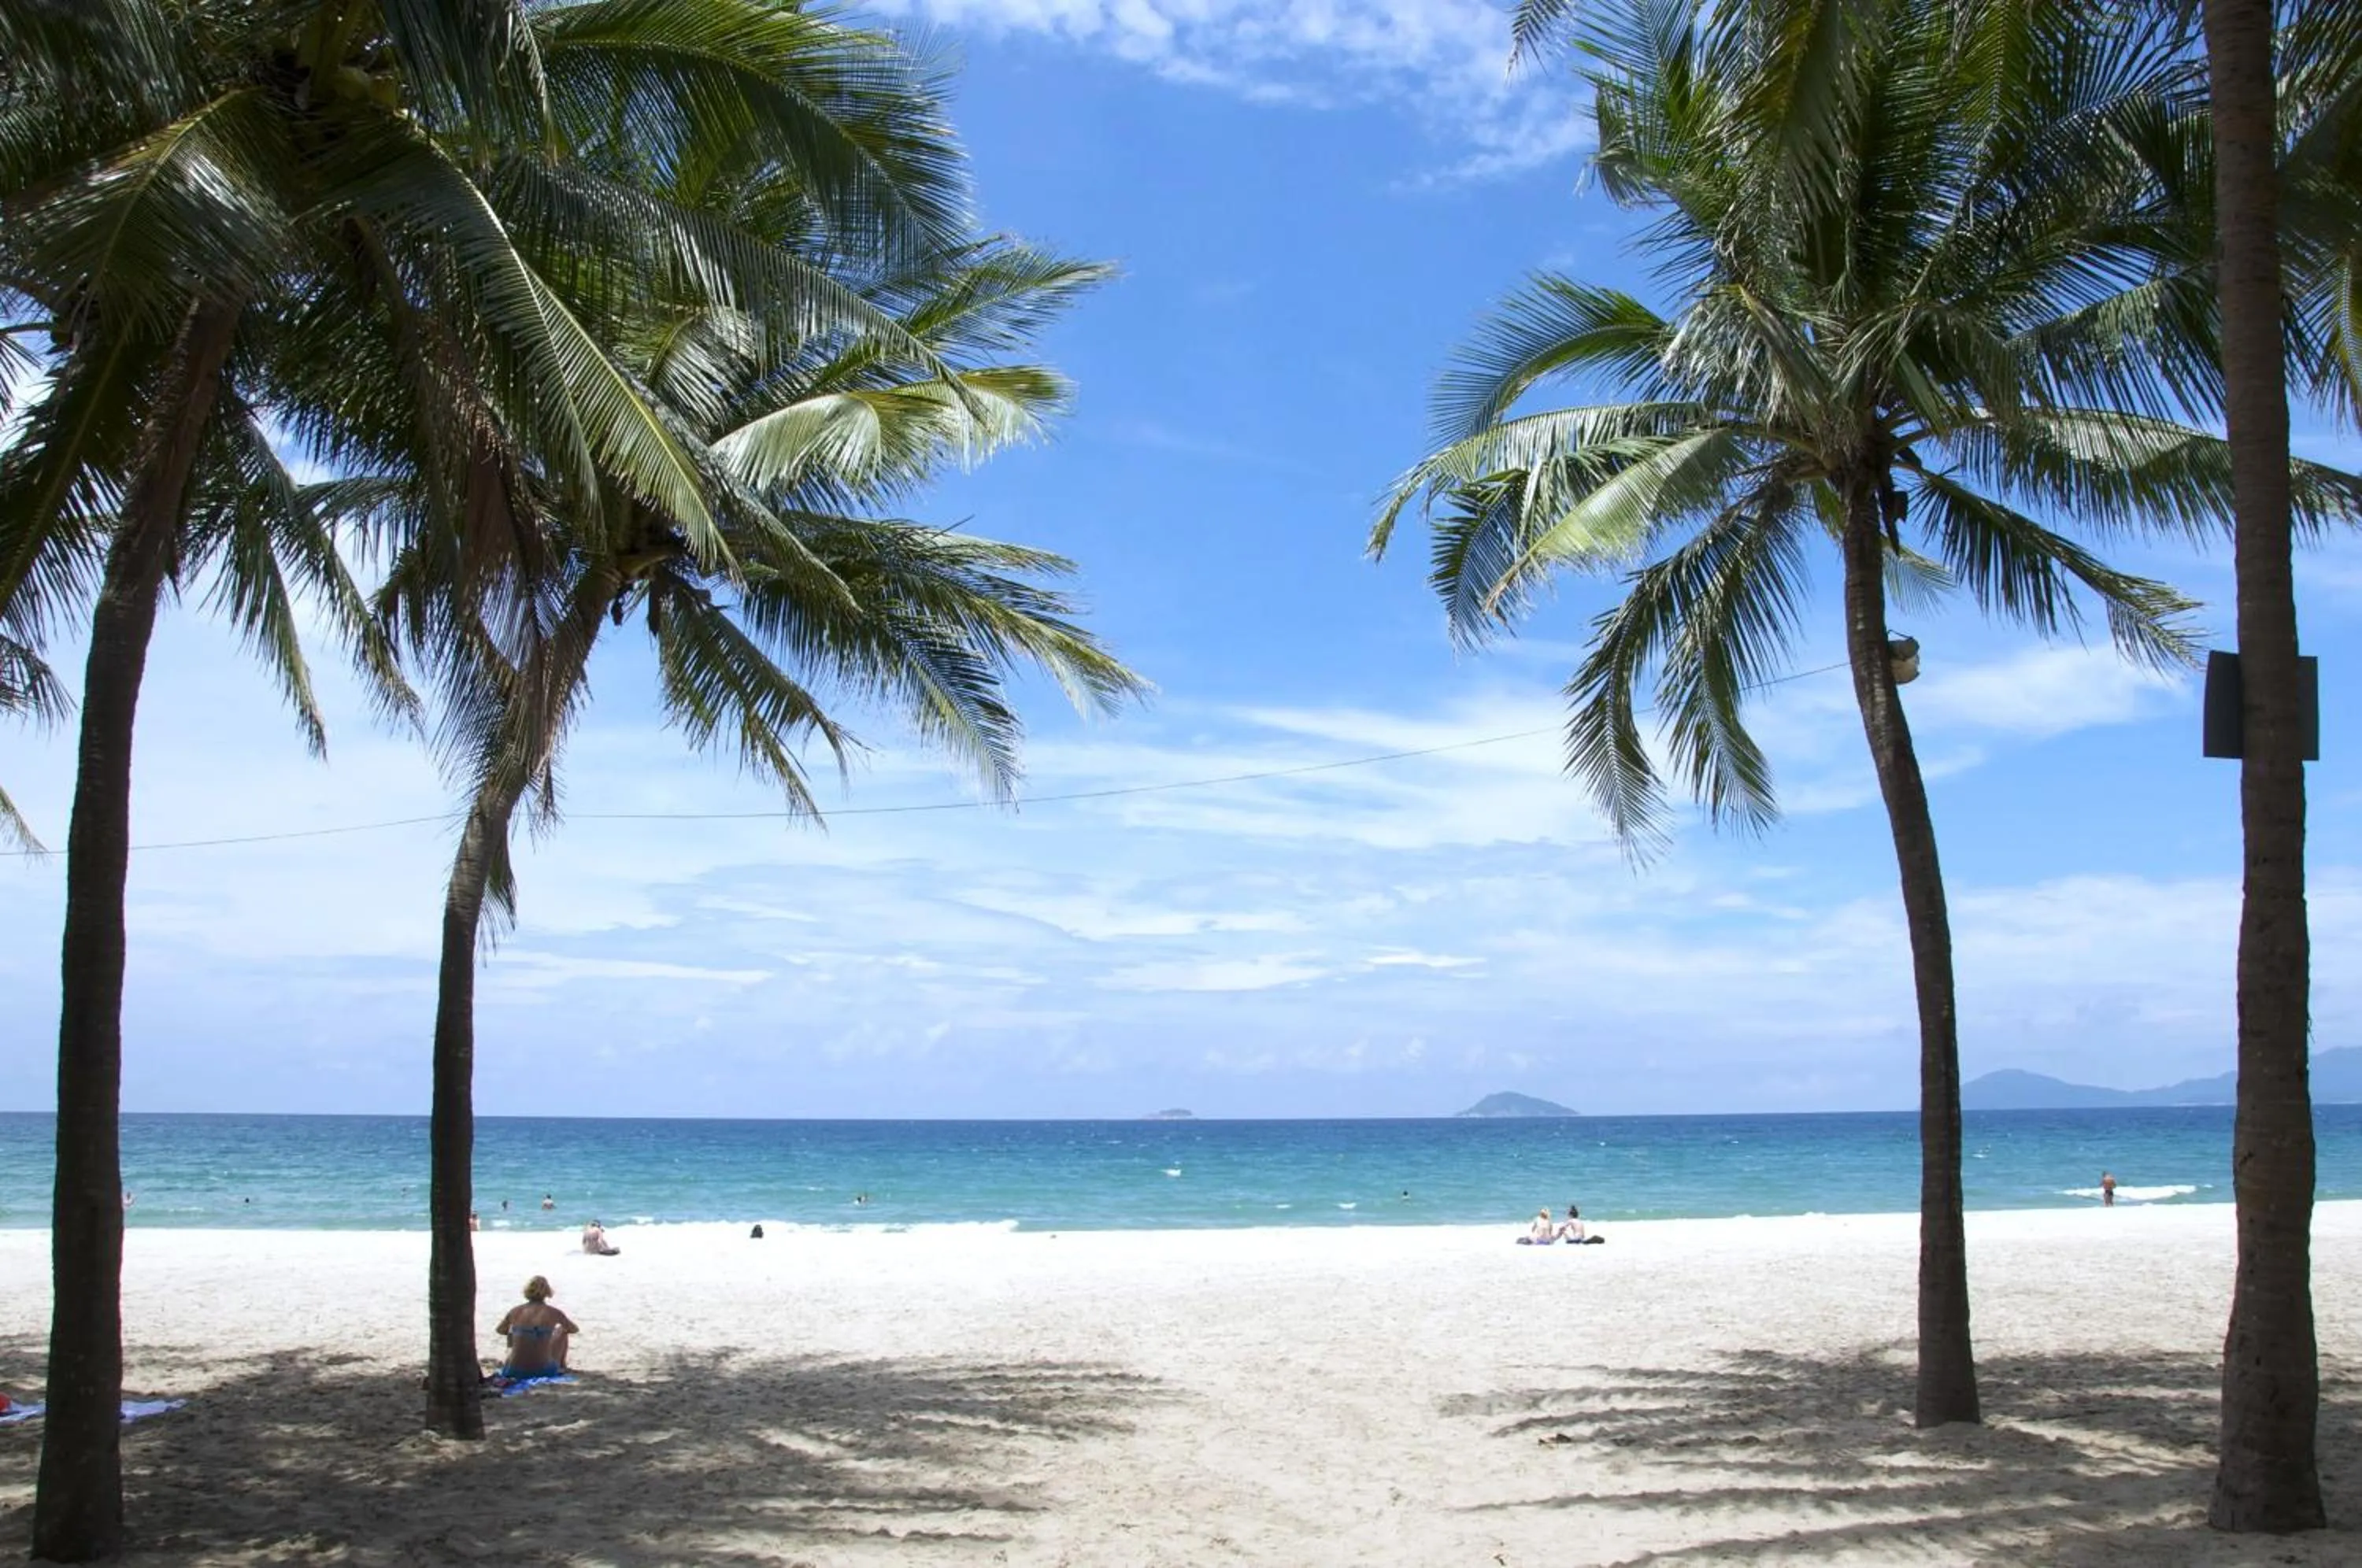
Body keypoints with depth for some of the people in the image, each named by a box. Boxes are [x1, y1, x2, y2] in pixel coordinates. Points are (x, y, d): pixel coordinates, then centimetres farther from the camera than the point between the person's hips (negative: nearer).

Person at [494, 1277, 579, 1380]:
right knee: (562, 1331, 25)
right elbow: (575, 1329, 14)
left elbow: (499, 1330, 22)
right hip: (543, 1371, -2)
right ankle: (561, 1366, 40)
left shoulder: (515, 1312, -1)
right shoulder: (553, 1313, -6)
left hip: (515, 1371, 2)